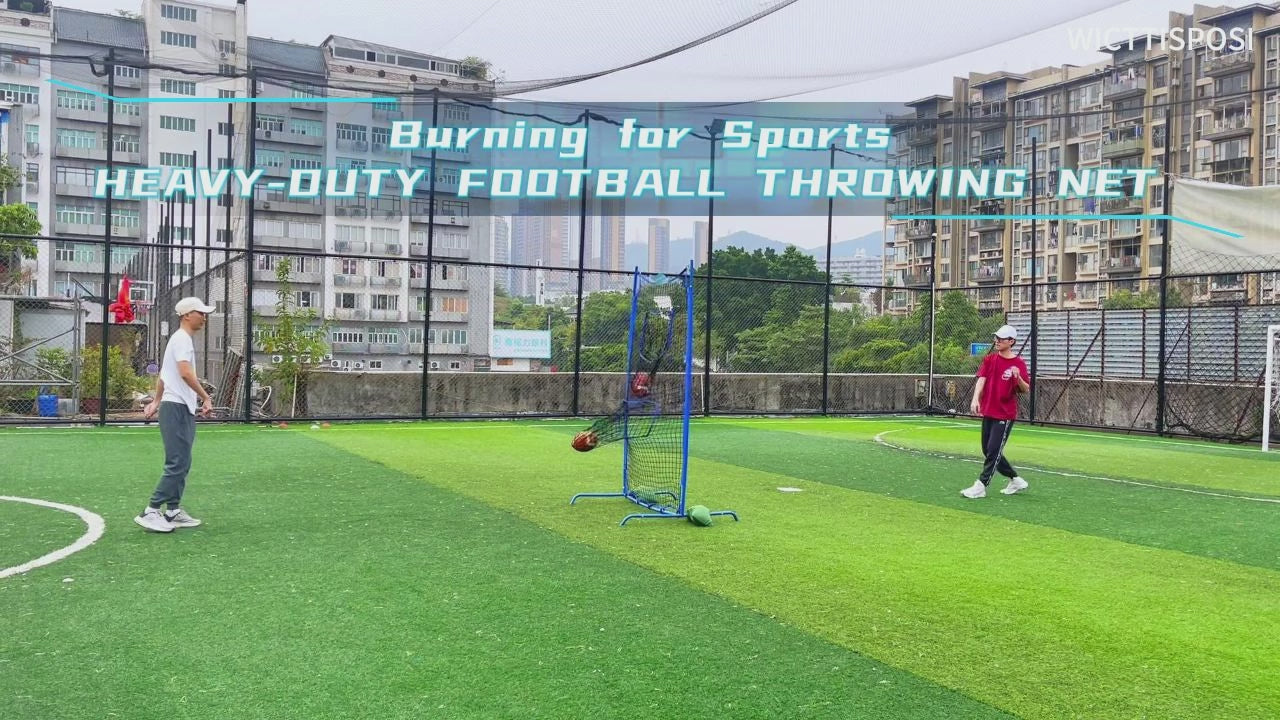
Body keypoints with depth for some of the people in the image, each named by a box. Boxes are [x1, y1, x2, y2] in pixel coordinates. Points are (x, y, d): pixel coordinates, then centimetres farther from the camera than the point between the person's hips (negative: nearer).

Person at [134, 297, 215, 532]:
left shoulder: (183, 339, 20)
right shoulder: (182, 339, -11)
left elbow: (163, 374, 26)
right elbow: (185, 372, -25)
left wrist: (156, 401, 30)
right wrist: (206, 397, -24)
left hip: (183, 409, 10)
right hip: (177, 407, -10)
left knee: (182, 465, 11)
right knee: (177, 464, -12)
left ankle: (173, 511, 15)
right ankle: (150, 512, -10)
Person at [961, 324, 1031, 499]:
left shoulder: (1019, 364, -6)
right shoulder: (989, 359, 5)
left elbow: (1026, 390, -9)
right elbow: (981, 379, -5)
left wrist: (1018, 377, -29)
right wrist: (976, 398, -22)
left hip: (1005, 415, -6)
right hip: (988, 412, 6)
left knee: (993, 451, -8)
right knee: (988, 451, 12)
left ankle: (981, 486, -3)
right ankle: (1016, 480, 27)